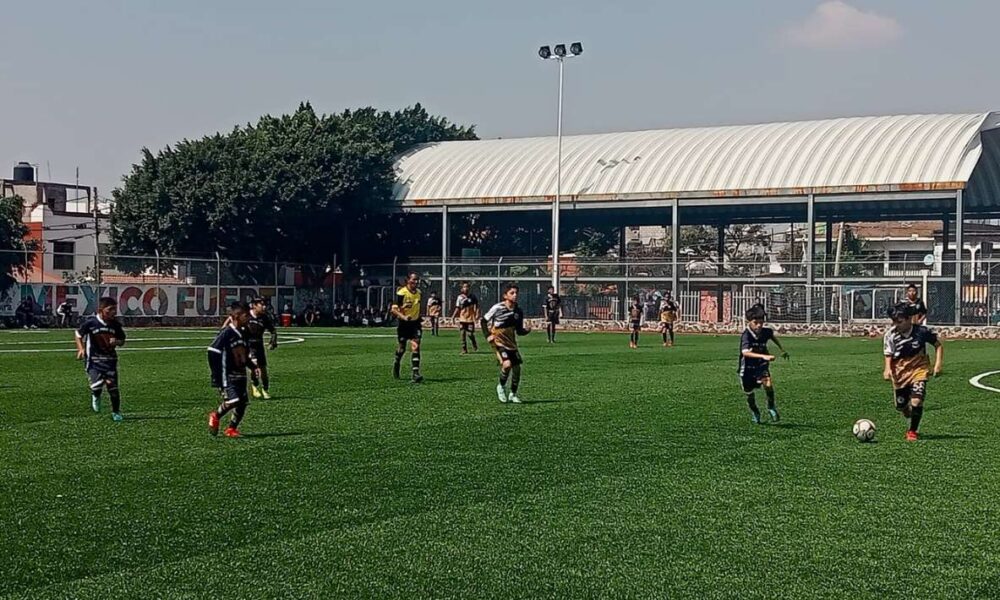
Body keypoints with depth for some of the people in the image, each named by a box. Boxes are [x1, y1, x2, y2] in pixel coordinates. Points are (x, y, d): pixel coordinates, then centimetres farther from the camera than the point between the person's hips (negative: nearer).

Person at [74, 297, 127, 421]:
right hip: (93, 360, -3)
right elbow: (78, 334, 6)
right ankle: (95, 397, 17)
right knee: (97, 384, -21)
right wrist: (81, 349, -6)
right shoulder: (90, 322, -10)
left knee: (113, 386, 1)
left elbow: (122, 341, 12)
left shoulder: (115, 325, 0)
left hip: (110, 359, 3)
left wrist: (116, 342, -11)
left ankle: (116, 412, 19)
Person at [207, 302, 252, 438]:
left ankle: (231, 429, 17)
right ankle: (215, 416, 9)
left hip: (240, 375, 8)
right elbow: (212, 353, -15)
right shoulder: (226, 333, -13)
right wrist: (217, 376, -16)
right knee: (233, 400, -20)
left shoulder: (243, 333, 11)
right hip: (227, 375, -8)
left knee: (243, 402, 2)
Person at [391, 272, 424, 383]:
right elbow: (394, 309, -18)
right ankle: (396, 364, 43)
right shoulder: (401, 293, -16)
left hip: (415, 323, 3)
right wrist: (403, 317, -32)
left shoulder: (418, 292, 4)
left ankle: (415, 373, -19)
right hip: (403, 324, -3)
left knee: (415, 346, -14)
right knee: (402, 348, 11)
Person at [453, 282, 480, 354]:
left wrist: (477, 314, -11)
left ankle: (474, 345, 22)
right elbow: (458, 308, 7)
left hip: (470, 318, -2)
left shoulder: (472, 296, 1)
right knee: (463, 334, 0)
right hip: (462, 318, 2)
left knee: (470, 334, -6)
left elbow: (477, 305, 3)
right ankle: (464, 349, 7)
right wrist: (454, 316, -3)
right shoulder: (460, 297, 4)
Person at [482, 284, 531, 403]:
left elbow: (519, 330, 10)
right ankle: (501, 386, 3)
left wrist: (526, 330, -11)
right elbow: (483, 321, -1)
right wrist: (488, 335, -10)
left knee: (517, 367, 2)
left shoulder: (518, 311, 1)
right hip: (499, 342, -6)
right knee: (507, 364, -25)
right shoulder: (498, 308, -12)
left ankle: (513, 394, 21)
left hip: (511, 343, 6)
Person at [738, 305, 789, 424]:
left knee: (768, 383, -26)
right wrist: (764, 356, -56)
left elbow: (772, 336, 16)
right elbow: (745, 352, -46)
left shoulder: (766, 332, -12)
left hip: (761, 365, 2)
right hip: (747, 368, -2)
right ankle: (754, 413, 41)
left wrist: (782, 349, 25)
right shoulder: (746, 335, -28)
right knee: (749, 394, 10)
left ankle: (771, 408, -3)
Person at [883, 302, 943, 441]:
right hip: (900, 372, 2)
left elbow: (938, 345, 0)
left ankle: (913, 431, 3)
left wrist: (938, 364, -9)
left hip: (919, 369, -2)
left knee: (916, 401, -19)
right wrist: (888, 369, -28)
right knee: (900, 406, 9)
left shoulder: (921, 331, -15)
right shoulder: (890, 334, -14)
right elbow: (888, 355, -9)